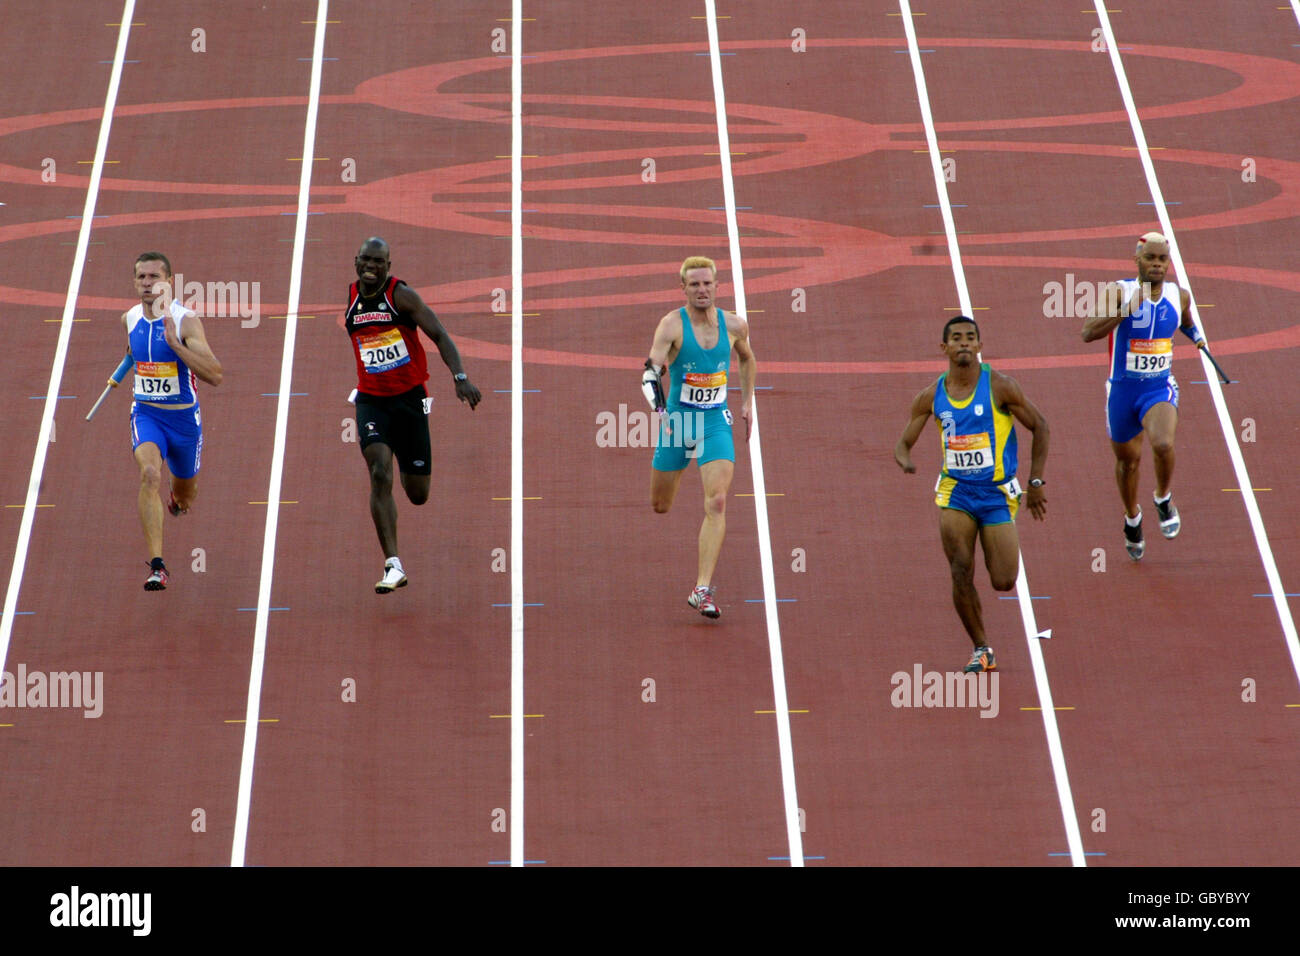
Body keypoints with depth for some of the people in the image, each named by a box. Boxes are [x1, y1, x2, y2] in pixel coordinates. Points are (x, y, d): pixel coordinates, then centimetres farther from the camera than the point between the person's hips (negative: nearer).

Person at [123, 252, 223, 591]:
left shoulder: (186, 321, -19)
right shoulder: (129, 319, -2)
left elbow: (215, 376, -30)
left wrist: (174, 343, -36)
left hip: (184, 418, -1)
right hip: (146, 414, 1)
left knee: (185, 497, 19)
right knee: (149, 474, -28)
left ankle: (177, 498, 61)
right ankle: (157, 566, -31)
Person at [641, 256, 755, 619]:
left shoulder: (734, 326, 0)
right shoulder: (672, 325, -12)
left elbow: (747, 359, 23)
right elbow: (651, 373, -23)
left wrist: (747, 402, 18)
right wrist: (662, 412, -39)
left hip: (716, 424, 1)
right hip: (677, 421, -1)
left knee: (716, 503, -16)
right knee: (659, 507, 9)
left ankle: (702, 590, -17)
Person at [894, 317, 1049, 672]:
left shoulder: (999, 387, -10)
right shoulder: (931, 397, -1)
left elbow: (1039, 426, -1)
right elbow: (904, 443, 6)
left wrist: (1036, 482, -4)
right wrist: (905, 461, -20)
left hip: (997, 493, -2)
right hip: (956, 490, 2)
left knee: (1003, 582, -4)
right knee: (960, 573, -11)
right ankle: (981, 650, 4)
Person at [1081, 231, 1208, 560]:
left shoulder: (1179, 296, 0)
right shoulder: (1119, 292, -12)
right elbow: (1088, 333, -26)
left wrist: (1196, 336, 14)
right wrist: (1125, 309, -31)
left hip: (1160, 388, 0)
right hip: (1123, 390, 0)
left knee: (1163, 444, -28)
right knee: (1128, 459, 15)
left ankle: (1163, 499, 3)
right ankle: (1132, 518, 44)